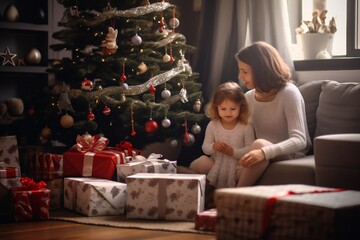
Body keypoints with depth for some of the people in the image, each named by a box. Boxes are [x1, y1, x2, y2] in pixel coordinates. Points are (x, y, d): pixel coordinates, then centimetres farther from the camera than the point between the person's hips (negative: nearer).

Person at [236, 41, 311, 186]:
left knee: (260, 144, -39)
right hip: (262, 158, 5)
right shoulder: (248, 97, 8)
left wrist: (264, 152, -39)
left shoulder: (288, 93, -12)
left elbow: (299, 140, -23)